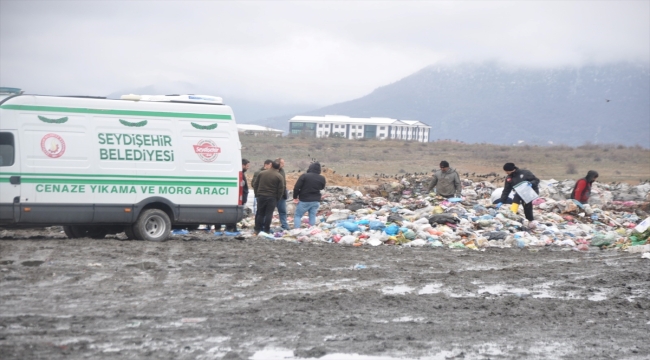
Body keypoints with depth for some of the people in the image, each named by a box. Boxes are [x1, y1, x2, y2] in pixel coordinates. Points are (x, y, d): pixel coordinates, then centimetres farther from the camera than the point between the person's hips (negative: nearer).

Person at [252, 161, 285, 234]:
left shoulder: (262, 173, 5)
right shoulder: (279, 177, -6)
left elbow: (255, 184, 8)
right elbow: (281, 189, -8)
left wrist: (257, 194, 15)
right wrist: (278, 198, 4)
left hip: (261, 196, 3)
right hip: (272, 198, -3)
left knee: (260, 213, 10)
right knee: (269, 214, 1)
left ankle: (257, 230, 9)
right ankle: (266, 230, 0)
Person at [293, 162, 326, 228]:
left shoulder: (304, 176, -13)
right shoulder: (322, 178, -1)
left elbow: (296, 188, -14)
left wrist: (295, 197, -3)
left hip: (304, 200, -4)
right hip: (316, 201, 4)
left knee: (297, 215, 6)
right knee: (312, 216, 11)